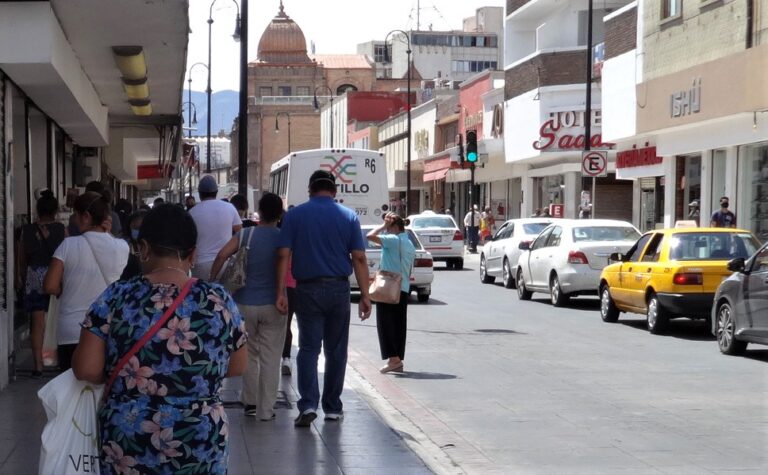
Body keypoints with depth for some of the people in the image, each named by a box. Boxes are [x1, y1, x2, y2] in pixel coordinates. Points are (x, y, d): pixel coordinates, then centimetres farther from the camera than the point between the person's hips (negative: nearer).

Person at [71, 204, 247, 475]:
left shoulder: (116, 297, -8)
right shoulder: (219, 300, -5)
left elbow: (86, 370, -9)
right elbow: (237, 368, 5)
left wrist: (120, 375, 9)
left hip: (128, 443, 0)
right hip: (201, 443, 1)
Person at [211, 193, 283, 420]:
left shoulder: (245, 235, -2)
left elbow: (222, 255, -15)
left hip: (245, 303, 1)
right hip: (273, 304, -1)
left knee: (249, 354, 17)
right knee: (270, 357, 4)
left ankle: (250, 402, 21)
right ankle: (266, 408, 3)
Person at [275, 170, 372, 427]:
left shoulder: (294, 215, 0)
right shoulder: (348, 216, 2)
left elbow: (283, 255, -6)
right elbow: (359, 258, -3)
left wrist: (281, 292, -4)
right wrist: (365, 295, -1)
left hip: (307, 289, -1)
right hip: (339, 289, 1)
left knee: (308, 347, 3)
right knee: (336, 350, 12)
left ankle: (308, 404, -13)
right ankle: (332, 406, 18)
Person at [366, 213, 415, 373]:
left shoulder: (394, 240, -12)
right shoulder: (409, 244, 17)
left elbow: (370, 236, -21)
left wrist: (384, 226, -8)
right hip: (403, 289, 9)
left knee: (385, 324, -5)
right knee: (398, 325, 9)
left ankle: (393, 358, -11)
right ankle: (398, 360, 11)